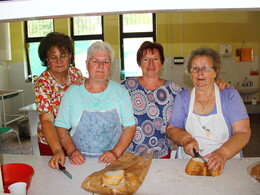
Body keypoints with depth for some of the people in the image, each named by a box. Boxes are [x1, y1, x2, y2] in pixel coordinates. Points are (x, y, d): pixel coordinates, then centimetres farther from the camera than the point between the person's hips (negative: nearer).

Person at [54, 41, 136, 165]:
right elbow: (61, 127, 7)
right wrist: (71, 151, -6)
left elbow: (129, 127, 4)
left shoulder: (120, 91, 4)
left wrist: (116, 152, -9)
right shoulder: (72, 91, 4)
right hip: (79, 161, 1)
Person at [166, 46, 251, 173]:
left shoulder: (230, 95, 2)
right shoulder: (182, 97, 6)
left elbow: (243, 132, -5)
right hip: (188, 162, 1)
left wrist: (222, 153, -20)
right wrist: (185, 139, -12)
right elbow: (171, 129, 9)